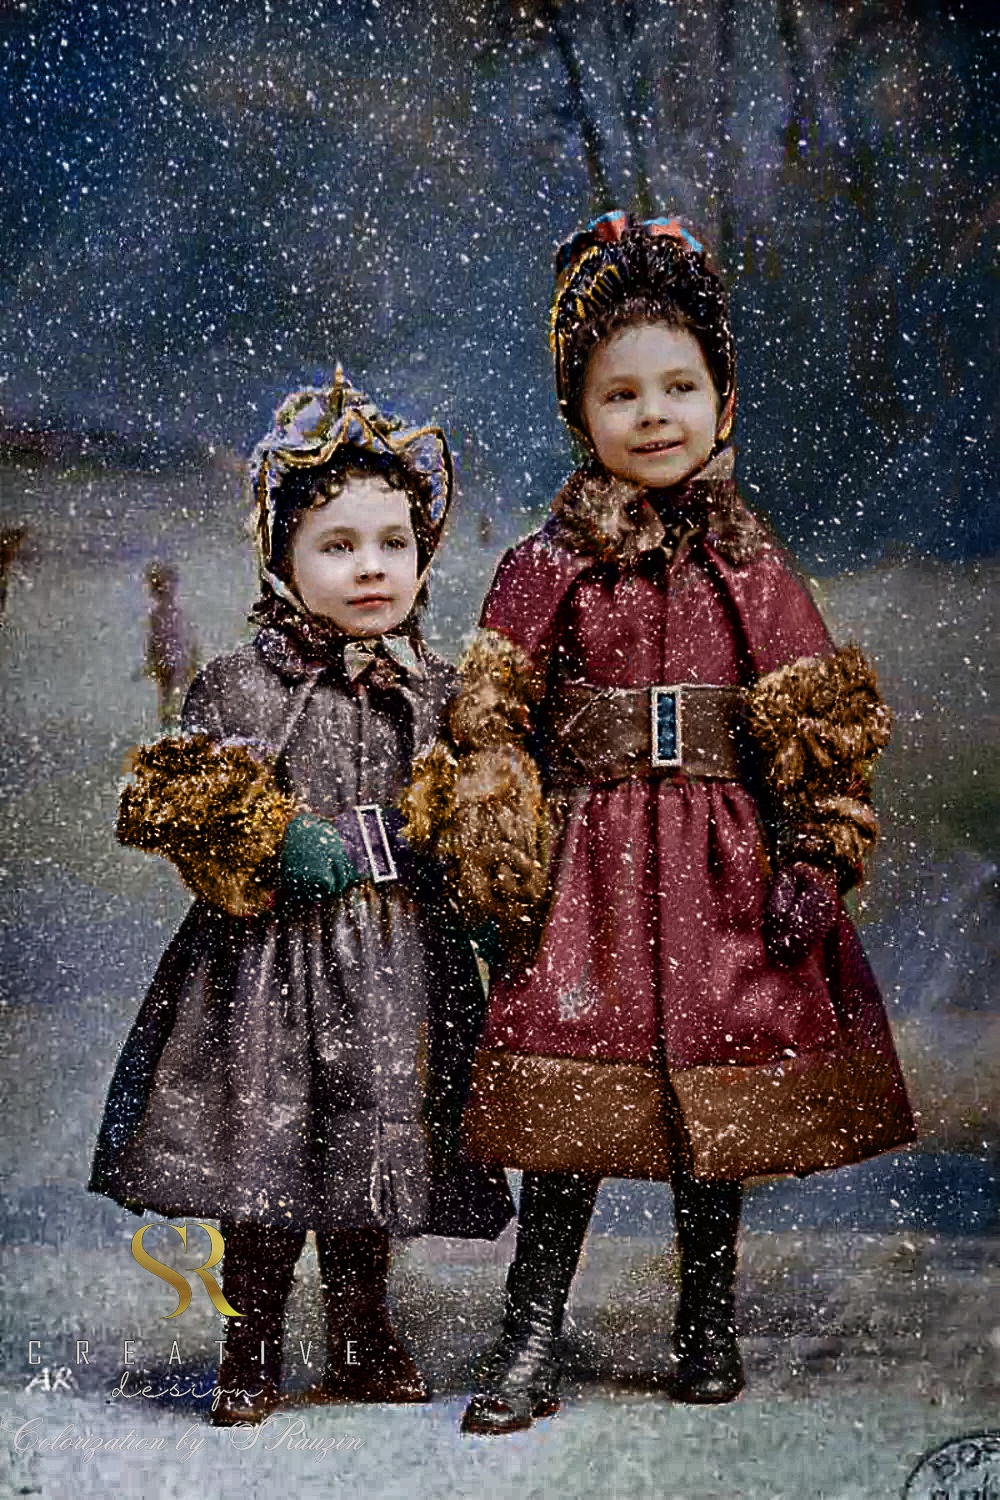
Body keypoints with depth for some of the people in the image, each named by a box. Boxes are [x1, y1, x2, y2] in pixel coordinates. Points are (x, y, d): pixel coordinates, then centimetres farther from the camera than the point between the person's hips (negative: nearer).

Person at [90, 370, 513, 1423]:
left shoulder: (434, 687, 6)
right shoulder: (239, 685, -4)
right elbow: (173, 797, -7)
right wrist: (275, 842, -18)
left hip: (397, 955, 3)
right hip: (272, 952, -3)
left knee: (376, 1143, 11)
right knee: (263, 1148, 2)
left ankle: (363, 1344, 29)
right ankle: (252, 1350, 19)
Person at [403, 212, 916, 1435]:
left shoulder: (748, 566, 5)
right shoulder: (548, 566, 1)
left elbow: (816, 722, 5)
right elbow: (491, 724, 0)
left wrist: (812, 854, -2)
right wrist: (497, 860, -7)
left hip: (722, 858, 2)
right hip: (586, 858, -1)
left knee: (722, 1085, 7)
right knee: (570, 1081, -4)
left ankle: (707, 1327, 24)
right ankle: (530, 1341, 6)